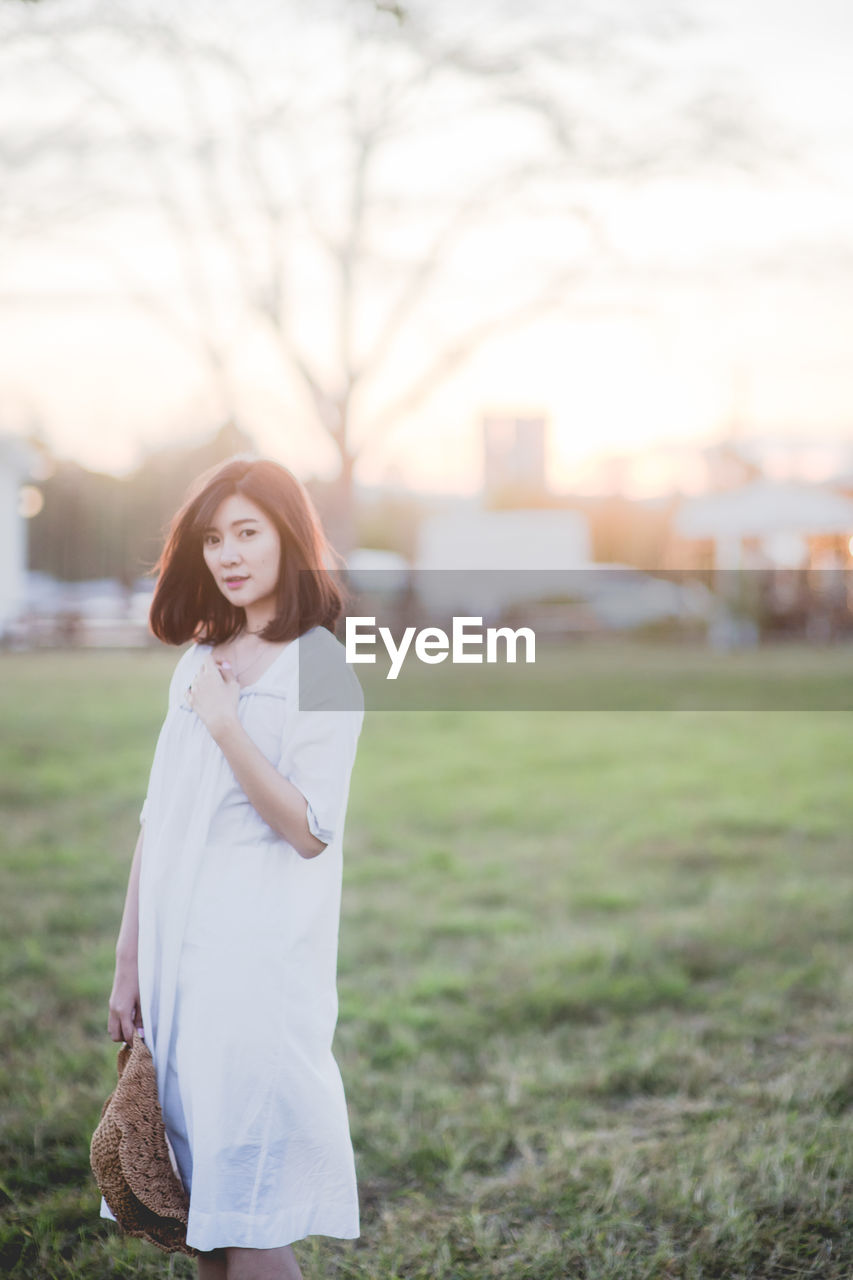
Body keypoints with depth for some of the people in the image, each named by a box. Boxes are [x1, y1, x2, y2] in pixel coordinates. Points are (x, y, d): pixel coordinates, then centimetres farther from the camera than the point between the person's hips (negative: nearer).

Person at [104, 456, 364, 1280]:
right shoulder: (199, 661, 13)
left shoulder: (320, 669, -6)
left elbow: (310, 832, -15)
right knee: (196, 1214, 11)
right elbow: (158, 823, 14)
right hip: (178, 957, 7)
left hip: (259, 964, -6)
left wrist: (225, 725, -18)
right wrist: (129, 961, 13)